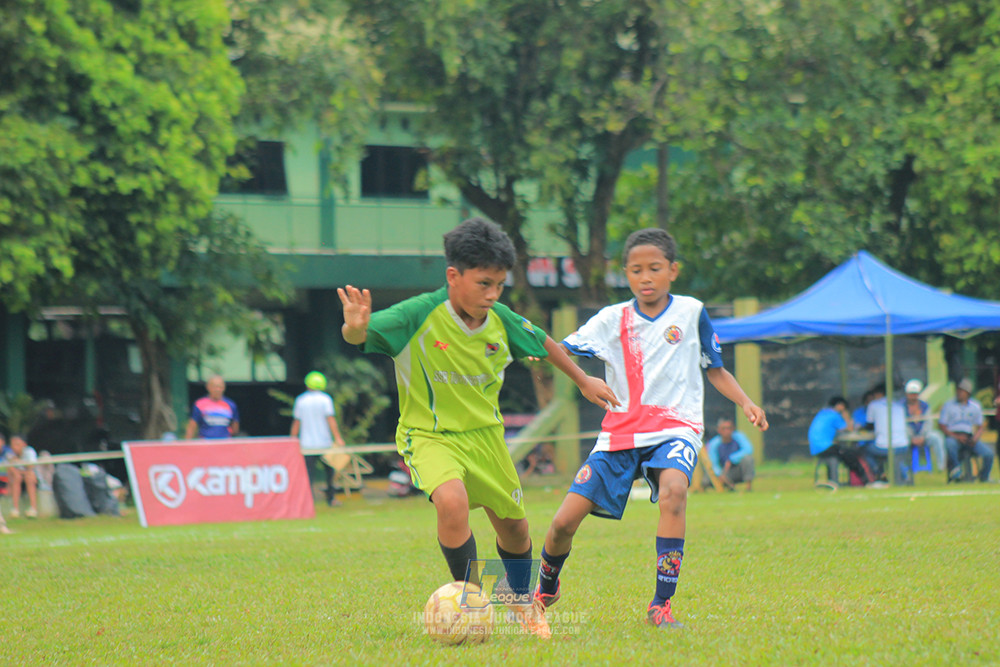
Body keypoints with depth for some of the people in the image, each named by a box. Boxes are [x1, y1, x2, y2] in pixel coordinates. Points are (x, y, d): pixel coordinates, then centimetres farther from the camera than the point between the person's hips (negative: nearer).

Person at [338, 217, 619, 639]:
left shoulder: (500, 320, -8)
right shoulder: (419, 316, -23)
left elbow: (542, 343, 13)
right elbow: (361, 335, -30)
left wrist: (583, 380, 22)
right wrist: (355, 328, -54)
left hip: (483, 433, 5)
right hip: (429, 434, -5)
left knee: (513, 525, 15)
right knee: (452, 502, -33)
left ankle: (524, 604, 46)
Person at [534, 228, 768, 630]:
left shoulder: (691, 313, 5)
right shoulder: (612, 320, 4)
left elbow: (715, 370, 14)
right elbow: (563, 351, -7)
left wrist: (746, 403, -2)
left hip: (675, 427, -2)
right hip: (620, 431, 2)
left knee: (673, 490, -36)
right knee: (564, 522, -4)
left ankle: (661, 604, -30)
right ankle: (545, 589, 30)